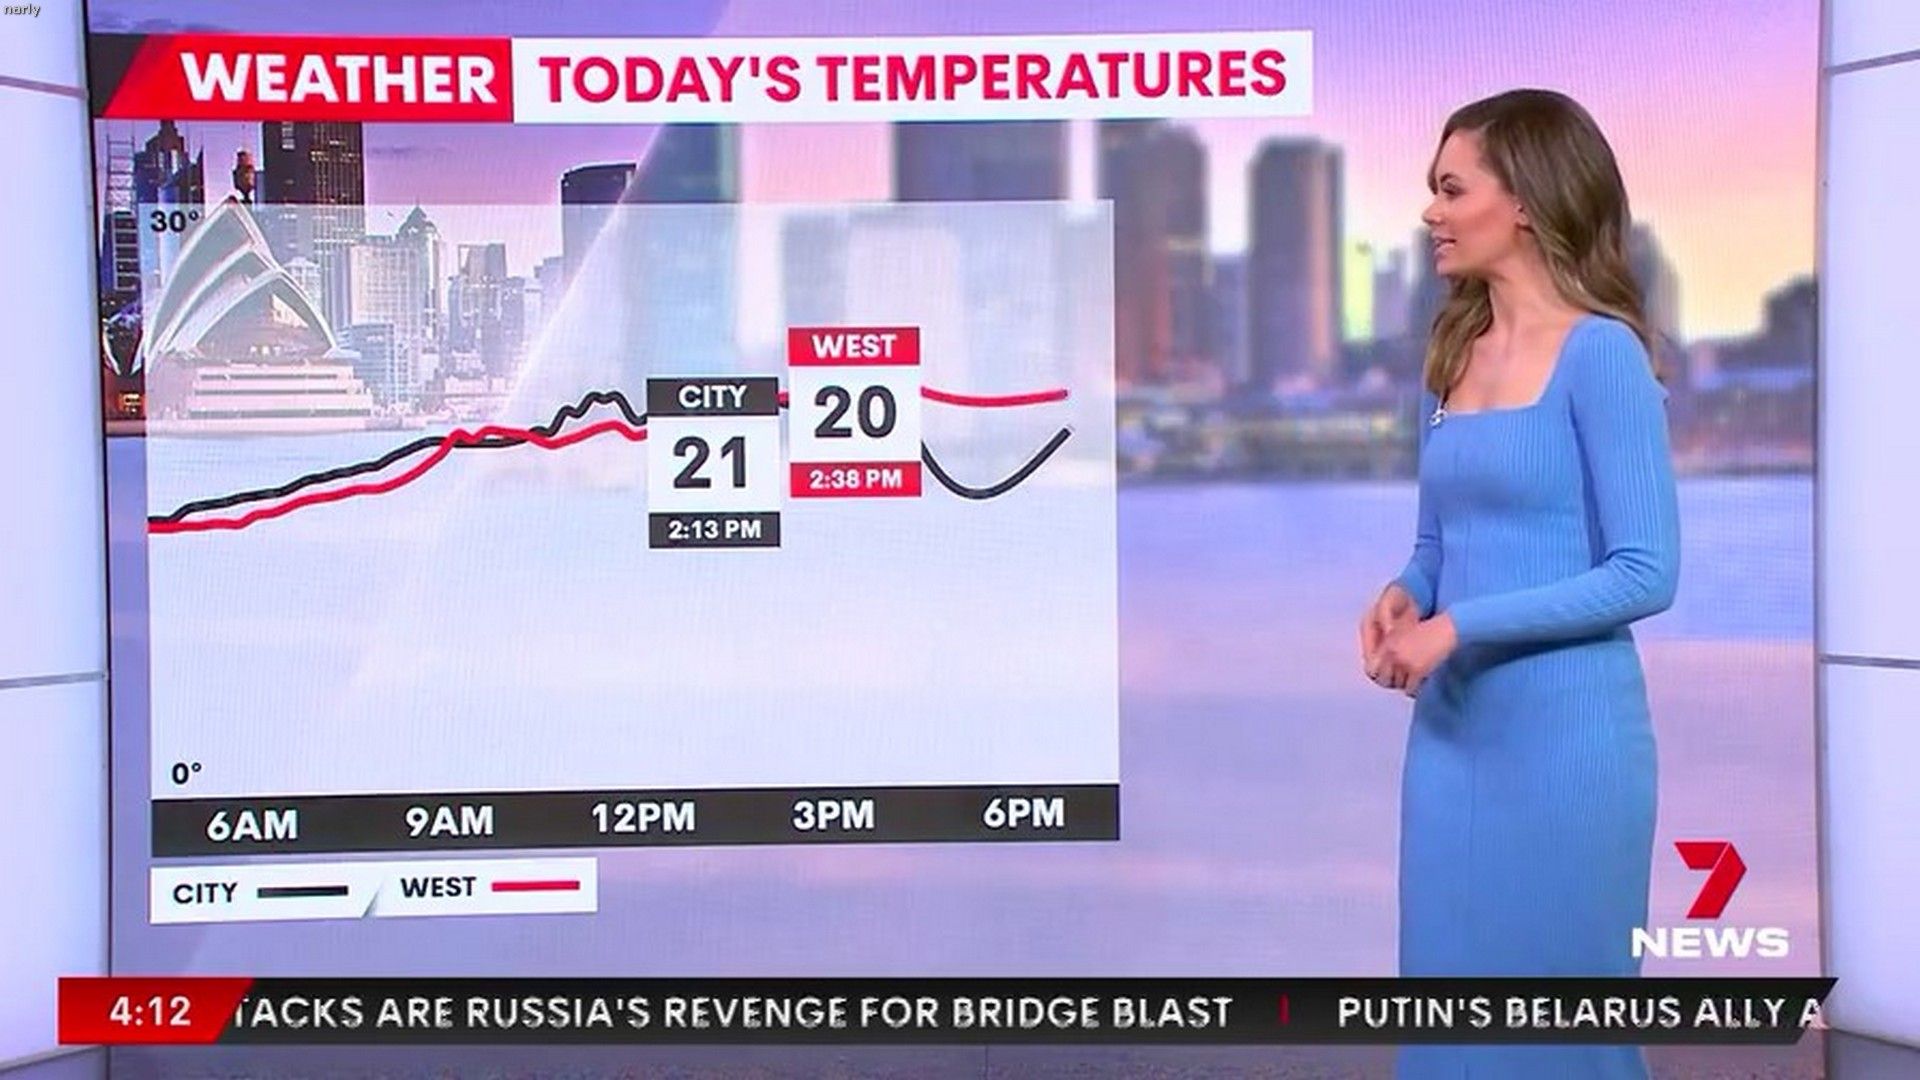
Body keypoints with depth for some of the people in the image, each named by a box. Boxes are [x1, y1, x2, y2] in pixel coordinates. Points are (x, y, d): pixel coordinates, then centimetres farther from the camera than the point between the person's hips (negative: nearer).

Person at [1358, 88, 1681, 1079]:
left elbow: (1645, 574, -14)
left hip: (1563, 730, -7)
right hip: (1451, 727, 7)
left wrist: (1460, 626, -17)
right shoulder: (1450, 357, 11)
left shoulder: (1601, 353, -10)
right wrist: (1402, 600, -3)